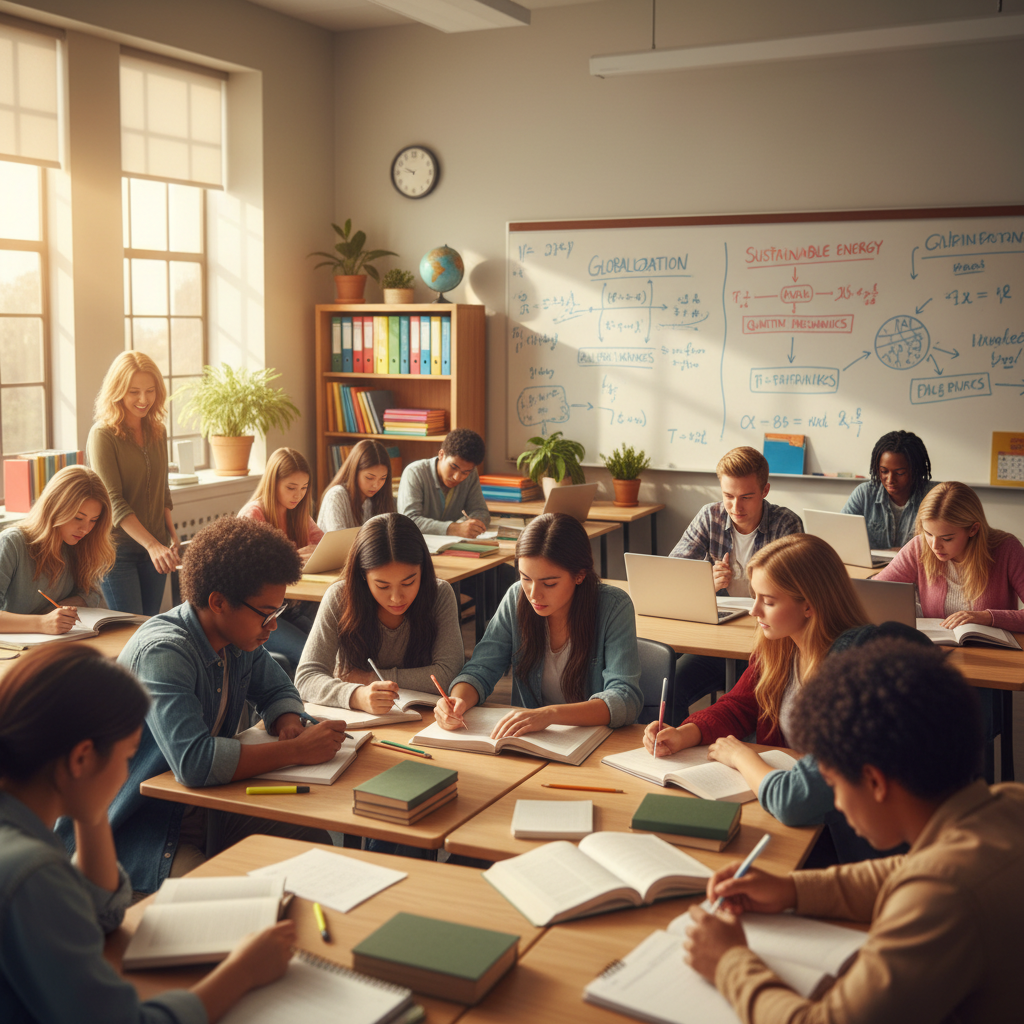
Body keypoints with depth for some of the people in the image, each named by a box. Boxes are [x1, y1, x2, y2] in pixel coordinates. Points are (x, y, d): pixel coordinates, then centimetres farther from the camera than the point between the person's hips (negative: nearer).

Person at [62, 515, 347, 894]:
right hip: (144, 828, -8)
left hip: (206, 806, 8)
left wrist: (289, 726, -7)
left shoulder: (238, 636, 0)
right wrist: (297, 751, -29)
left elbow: (277, 691, 18)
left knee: (315, 843, -9)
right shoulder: (161, 652, -26)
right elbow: (194, 761, -37)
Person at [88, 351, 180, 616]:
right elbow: (113, 501, -18)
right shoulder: (103, 435, -11)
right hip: (118, 547, -5)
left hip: (155, 547, 6)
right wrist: (152, 545, -27)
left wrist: (171, 536, 8)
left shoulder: (157, 432, 8)